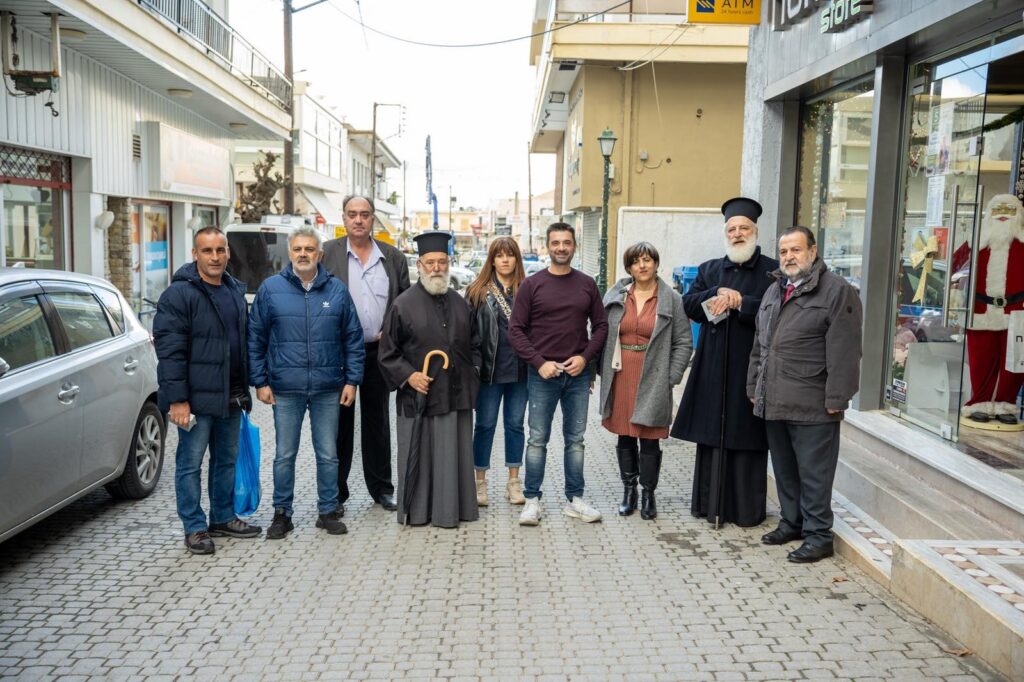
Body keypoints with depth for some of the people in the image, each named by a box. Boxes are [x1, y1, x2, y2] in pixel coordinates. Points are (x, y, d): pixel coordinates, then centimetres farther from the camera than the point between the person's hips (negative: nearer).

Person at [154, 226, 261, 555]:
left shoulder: (236, 290, 12)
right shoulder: (179, 294, -12)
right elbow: (169, 351, -16)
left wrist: (244, 389, 17)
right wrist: (177, 398, -20)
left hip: (231, 395, 8)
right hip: (197, 396, -7)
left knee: (227, 459, 16)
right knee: (190, 463, 3)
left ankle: (222, 518, 30)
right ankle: (194, 527, 14)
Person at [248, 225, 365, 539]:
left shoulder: (337, 289, 4)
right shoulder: (270, 288, 1)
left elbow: (353, 338, 5)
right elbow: (255, 339, 2)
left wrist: (352, 380, 0)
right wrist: (260, 382, -2)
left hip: (328, 389, 1)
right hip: (285, 389, -1)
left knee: (328, 455, 10)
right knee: (284, 455, 9)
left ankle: (328, 511, 23)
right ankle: (282, 513, 22)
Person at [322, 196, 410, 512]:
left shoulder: (393, 257, 7)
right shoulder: (327, 253, -1)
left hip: (379, 352, 2)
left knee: (377, 421, 12)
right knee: (339, 422, 6)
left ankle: (381, 488, 23)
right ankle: (335, 493, 16)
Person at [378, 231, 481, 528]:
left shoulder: (459, 303, 10)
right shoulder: (404, 304, -5)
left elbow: (474, 344, 19)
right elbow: (387, 353, -3)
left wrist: (473, 375, 7)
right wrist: (408, 375, -15)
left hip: (457, 395, 5)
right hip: (419, 395, -4)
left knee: (455, 456, 10)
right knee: (420, 456, 4)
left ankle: (452, 508, 23)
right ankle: (417, 511, 17)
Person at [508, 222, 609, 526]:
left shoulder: (587, 284, 7)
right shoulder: (532, 284, 0)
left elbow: (600, 325, 10)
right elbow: (516, 330, -2)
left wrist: (585, 357, -5)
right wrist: (539, 363, -10)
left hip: (578, 374, 2)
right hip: (542, 373, -2)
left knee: (575, 439, 9)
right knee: (537, 439, 3)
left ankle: (574, 499, 18)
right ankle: (532, 500, 12)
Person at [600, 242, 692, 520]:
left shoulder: (671, 300, 0)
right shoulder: (615, 296, 6)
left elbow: (683, 342, 1)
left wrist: (670, 378, -5)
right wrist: (602, 370, 3)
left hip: (652, 381, -2)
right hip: (620, 378, 2)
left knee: (649, 439, 2)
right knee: (625, 437, 10)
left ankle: (648, 494, 16)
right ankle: (628, 489, 24)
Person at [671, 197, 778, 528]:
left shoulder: (773, 271, 1)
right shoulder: (709, 270, 15)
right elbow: (689, 304, 3)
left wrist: (740, 302, -15)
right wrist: (718, 294, -12)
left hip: (750, 369, -3)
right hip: (713, 369, 4)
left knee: (746, 439, 2)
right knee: (711, 436, 7)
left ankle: (746, 509, 11)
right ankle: (709, 503, 16)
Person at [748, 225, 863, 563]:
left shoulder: (837, 291, -7)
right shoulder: (773, 292, 17)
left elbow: (843, 352, -13)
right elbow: (759, 345, 22)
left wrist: (835, 399, -16)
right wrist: (754, 387, 19)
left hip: (811, 406, -7)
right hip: (773, 403, 7)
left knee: (813, 473, 0)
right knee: (784, 469, 17)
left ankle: (818, 534, 11)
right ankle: (791, 522, 31)